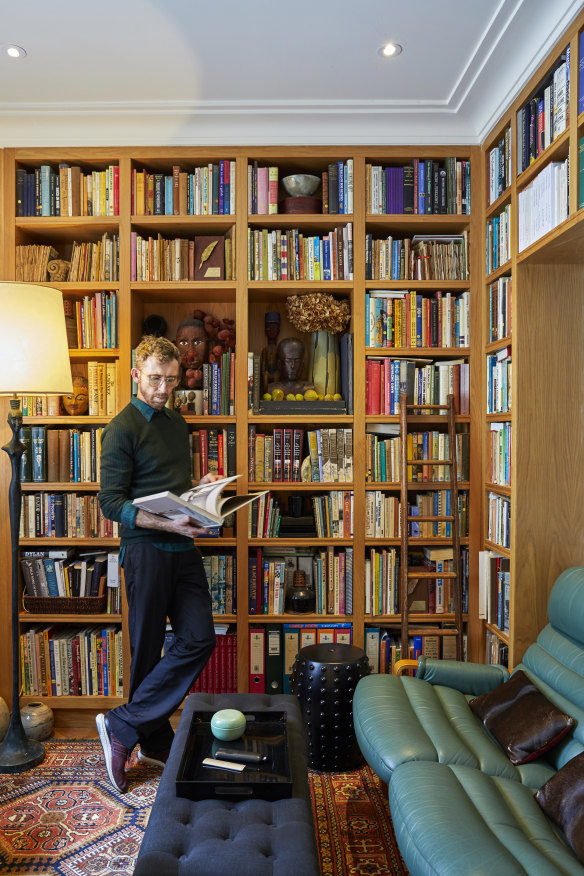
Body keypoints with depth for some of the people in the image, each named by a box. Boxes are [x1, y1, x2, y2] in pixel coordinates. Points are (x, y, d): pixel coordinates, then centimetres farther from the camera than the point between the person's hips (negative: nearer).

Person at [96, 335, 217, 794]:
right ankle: (155, 742, 22)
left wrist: (201, 485, 5)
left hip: (184, 547, 7)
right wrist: (166, 523, -24)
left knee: (199, 639, 3)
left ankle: (125, 726, 16)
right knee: (149, 649, 4)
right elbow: (111, 502, -13)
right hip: (146, 549, -7)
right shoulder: (123, 428, -8)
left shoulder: (178, 422, 15)